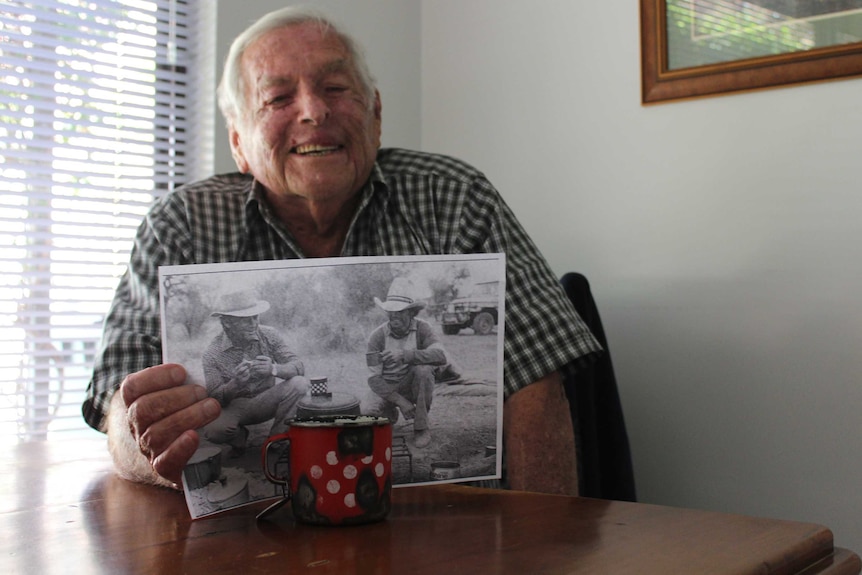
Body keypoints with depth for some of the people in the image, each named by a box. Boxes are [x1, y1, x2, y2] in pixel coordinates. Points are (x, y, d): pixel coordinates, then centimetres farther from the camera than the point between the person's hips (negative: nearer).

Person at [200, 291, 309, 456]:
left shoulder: (269, 335, -11)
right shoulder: (213, 354, -16)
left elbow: (298, 367, -17)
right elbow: (215, 398, -18)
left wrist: (274, 369, -40)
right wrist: (236, 383, -40)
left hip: (266, 402, 2)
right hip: (234, 406, -1)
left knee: (299, 383, -26)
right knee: (213, 430, -33)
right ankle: (239, 436, 6)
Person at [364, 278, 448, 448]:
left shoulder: (422, 328, -14)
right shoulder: (377, 336, -14)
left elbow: (441, 356, -31)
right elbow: (374, 378, -15)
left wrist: (405, 355, -42)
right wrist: (401, 401, -26)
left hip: (412, 385, -1)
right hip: (386, 388, 1)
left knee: (424, 369, -32)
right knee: (368, 414, -25)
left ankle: (421, 428, -14)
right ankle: (391, 414, 16)